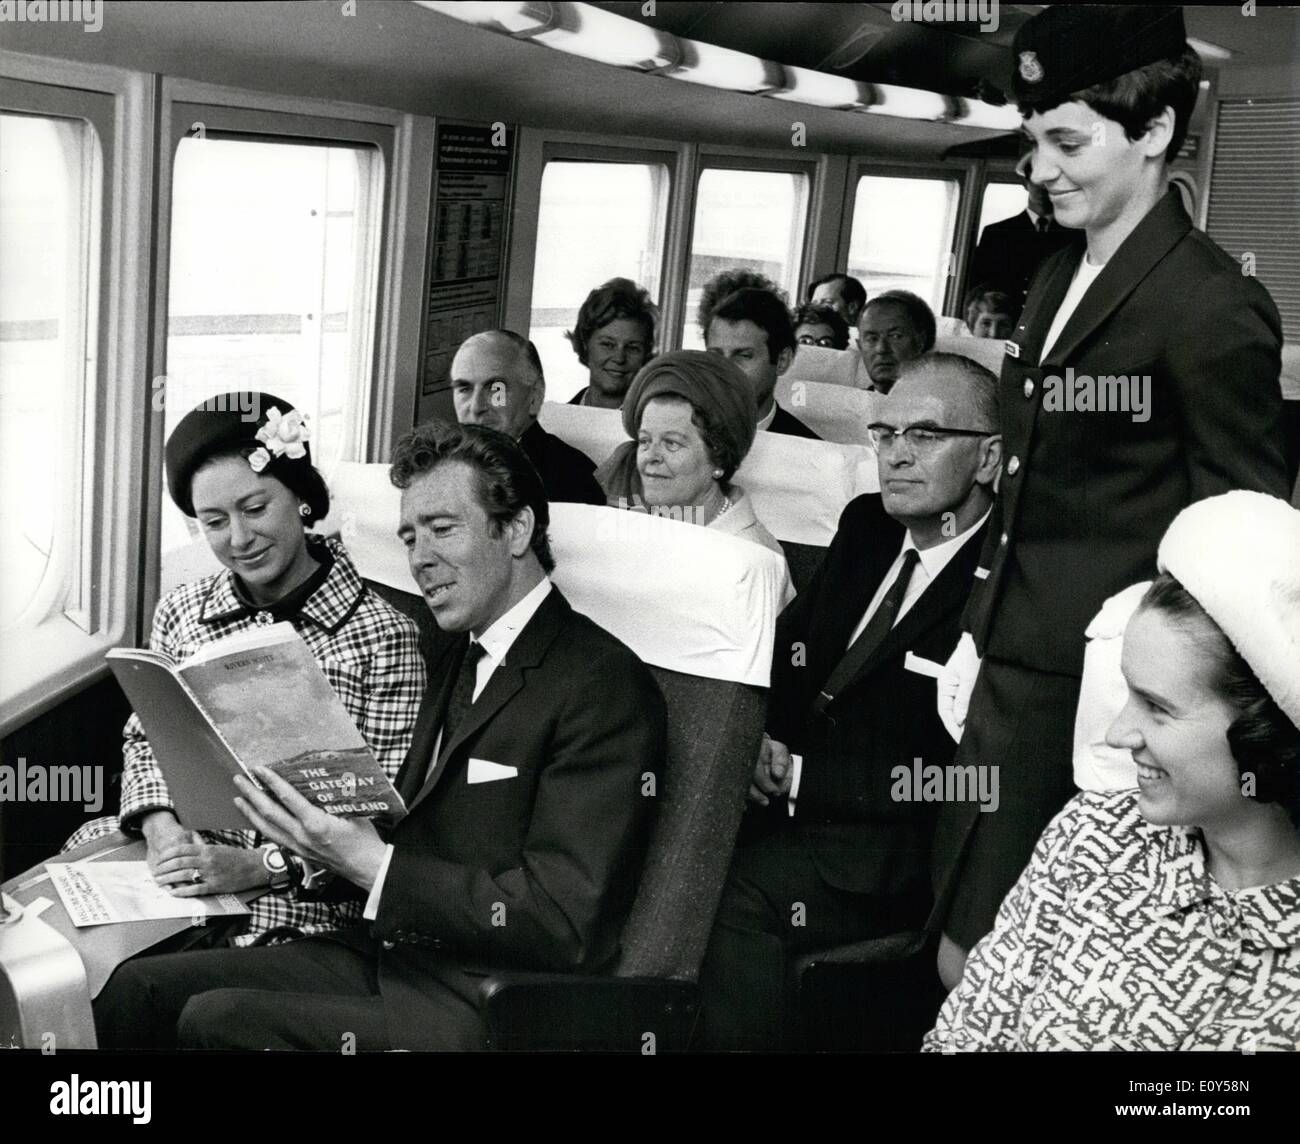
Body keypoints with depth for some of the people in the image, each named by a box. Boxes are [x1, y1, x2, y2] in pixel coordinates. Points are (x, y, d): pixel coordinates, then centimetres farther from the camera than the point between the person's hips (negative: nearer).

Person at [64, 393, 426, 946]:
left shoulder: (383, 637, -7)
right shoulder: (181, 611, 10)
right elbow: (145, 738, 15)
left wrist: (259, 866, -19)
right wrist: (161, 826, -7)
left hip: (295, 899, -5)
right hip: (174, 859, 5)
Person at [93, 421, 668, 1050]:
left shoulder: (605, 685, -14)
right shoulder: (460, 660, 16)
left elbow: (567, 924, -20)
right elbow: (407, 838, 14)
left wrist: (371, 864, -21)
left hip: (472, 1011, -8)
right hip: (385, 952, 8)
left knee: (215, 1019, -20)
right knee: (139, 988, -1)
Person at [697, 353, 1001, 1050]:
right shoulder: (865, 527, 11)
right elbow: (787, 644, 16)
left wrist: (802, 777, -16)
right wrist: (763, 739, -4)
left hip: (897, 859, -6)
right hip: (788, 809, 6)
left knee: (739, 885, -28)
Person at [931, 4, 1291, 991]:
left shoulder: (1212, 305, -14)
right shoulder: (1059, 278, 10)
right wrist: (977, 641, 12)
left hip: (1098, 690, -8)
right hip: (1015, 671, 8)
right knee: (969, 969, 15)